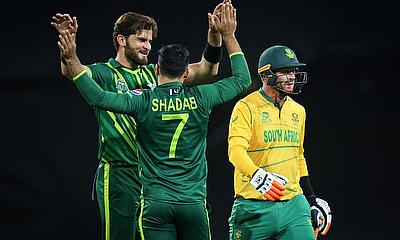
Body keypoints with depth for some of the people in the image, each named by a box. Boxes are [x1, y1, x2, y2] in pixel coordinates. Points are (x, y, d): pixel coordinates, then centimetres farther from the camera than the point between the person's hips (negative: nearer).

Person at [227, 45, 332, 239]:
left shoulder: (298, 111, 15)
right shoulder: (247, 107, -7)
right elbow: (236, 150, -20)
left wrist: (312, 199, 23)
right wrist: (257, 176, -38)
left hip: (293, 203, 5)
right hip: (255, 206, -5)